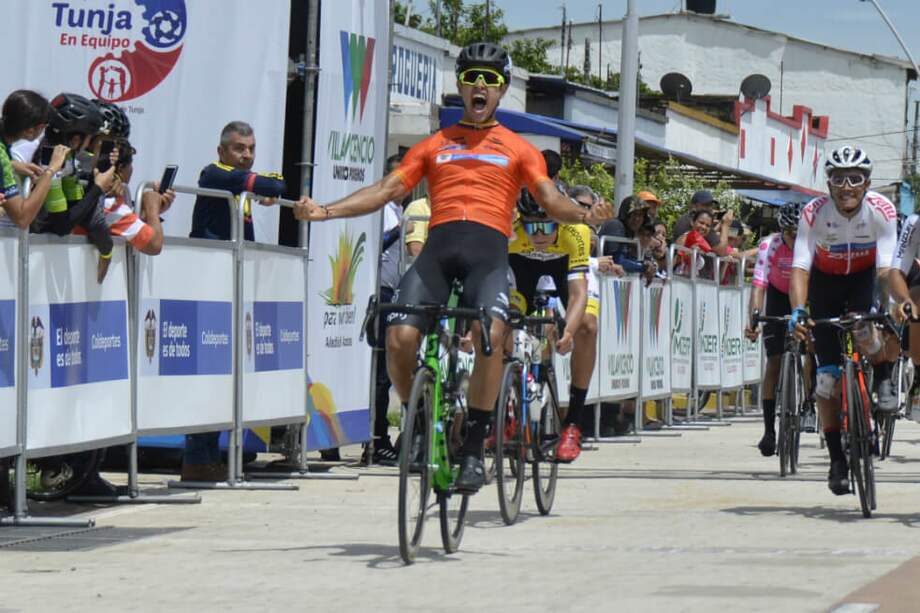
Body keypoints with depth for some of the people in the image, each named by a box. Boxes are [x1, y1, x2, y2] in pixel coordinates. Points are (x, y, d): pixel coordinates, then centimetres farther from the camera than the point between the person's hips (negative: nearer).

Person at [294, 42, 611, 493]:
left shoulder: (518, 149, 21)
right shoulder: (434, 146, 25)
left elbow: (550, 200, 9)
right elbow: (389, 189, 16)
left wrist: (583, 215, -15)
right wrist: (324, 211, 2)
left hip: (487, 250, -2)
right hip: (437, 247, 2)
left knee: (489, 333, -31)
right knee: (399, 337, -21)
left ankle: (474, 447, -21)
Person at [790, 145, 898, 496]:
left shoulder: (882, 210, -27)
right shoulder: (814, 213, -28)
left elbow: (885, 267, -32)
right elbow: (800, 267, -32)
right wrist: (797, 311, -47)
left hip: (864, 277, -1)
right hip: (826, 280, 1)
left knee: (862, 329, -34)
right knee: (827, 371, -7)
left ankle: (885, 378, -3)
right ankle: (837, 459, 2)